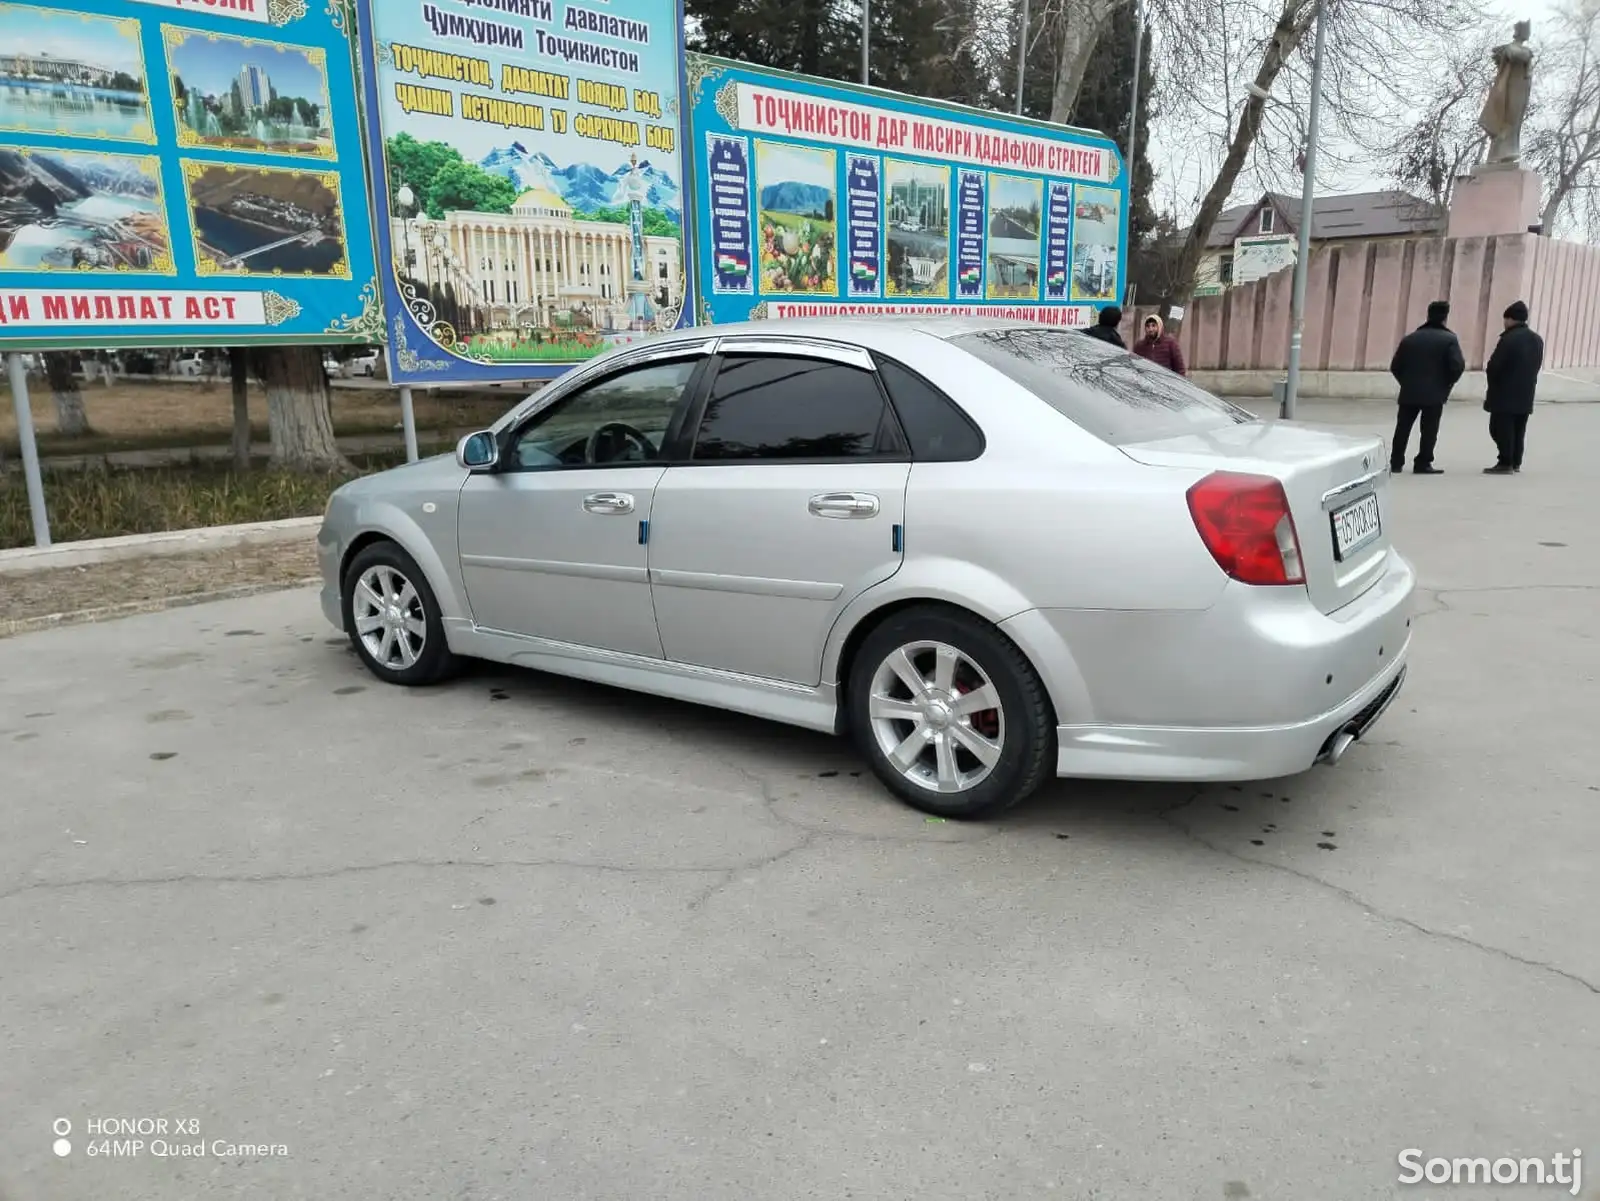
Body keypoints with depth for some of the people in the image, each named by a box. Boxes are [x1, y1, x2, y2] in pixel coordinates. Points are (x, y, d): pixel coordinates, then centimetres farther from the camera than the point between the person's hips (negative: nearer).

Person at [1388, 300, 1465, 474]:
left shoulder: (1410, 338, 8)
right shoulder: (1449, 339, -3)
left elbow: (1395, 366, 6)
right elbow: (1458, 366, -13)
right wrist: (1447, 383, 3)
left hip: (1409, 392, 3)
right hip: (1435, 393, -3)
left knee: (1403, 428, 8)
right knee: (1429, 430, 2)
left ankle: (1396, 463, 10)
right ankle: (1423, 464, 0)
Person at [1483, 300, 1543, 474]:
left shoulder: (1508, 339, -16)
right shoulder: (1537, 340, 11)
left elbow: (1494, 365, -16)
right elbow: (1537, 366, 13)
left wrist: (1489, 372, 4)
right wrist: (1525, 380, 18)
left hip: (1505, 394, -8)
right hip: (1526, 394, 8)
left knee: (1501, 428, -3)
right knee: (1518, 429, 14)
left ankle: (1505, 463, -5)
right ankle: (1515, 462, 19)